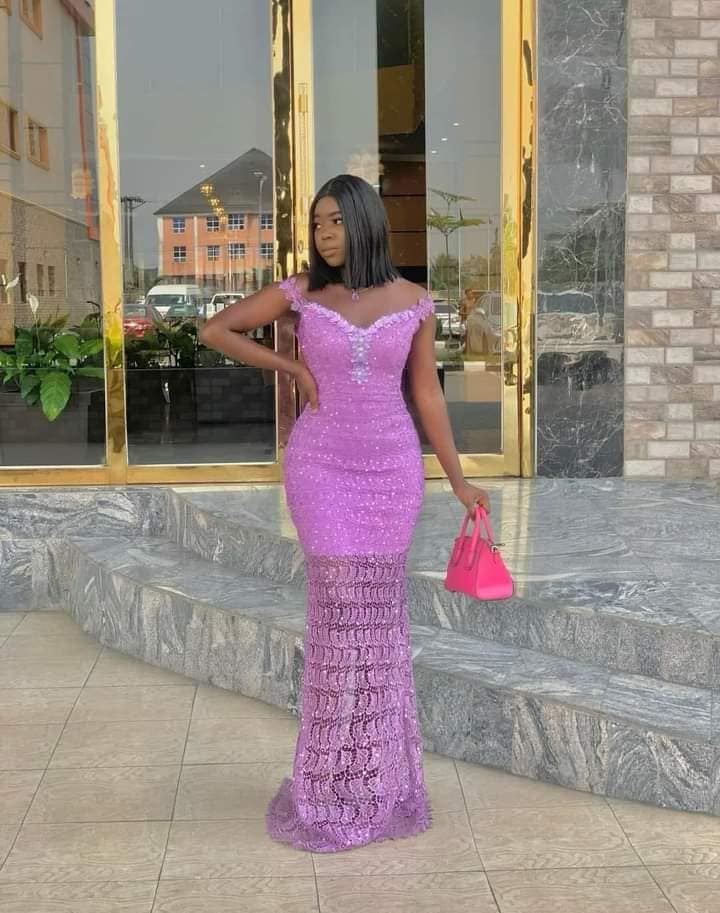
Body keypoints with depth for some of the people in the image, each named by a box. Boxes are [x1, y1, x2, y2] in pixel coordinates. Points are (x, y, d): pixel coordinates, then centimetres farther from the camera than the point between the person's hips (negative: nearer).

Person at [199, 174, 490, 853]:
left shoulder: (412, 301, 2)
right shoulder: (302, 291, -1)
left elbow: (427, 394, 8)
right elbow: (214, 330, 5)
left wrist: (457, 479, 7)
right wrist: (293, 367, -3)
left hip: (391, 466, 2)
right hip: (321, 465, -1)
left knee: (380, 613, 5)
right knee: (341, 610, -6)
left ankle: (375, 776, 20)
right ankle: (334, 780, 9)